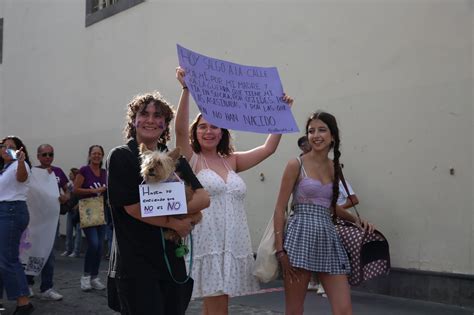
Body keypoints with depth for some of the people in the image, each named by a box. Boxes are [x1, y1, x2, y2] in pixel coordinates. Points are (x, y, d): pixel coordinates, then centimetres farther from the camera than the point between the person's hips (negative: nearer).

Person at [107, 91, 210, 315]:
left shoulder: (175, 160, 10)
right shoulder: (121, 157, -3)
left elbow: (203, 198, -1)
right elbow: (132, 208, -11)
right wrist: (173, 222, -7)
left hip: (174, 260, 5)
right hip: (136, 263, -5)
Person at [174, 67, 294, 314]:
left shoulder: (231, 161, 14)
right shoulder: (191, 160, 0)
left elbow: (268, 148, 13)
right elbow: (180, 129, -16)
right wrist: (186, 89, -26)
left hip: (233, 243, 5)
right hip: (207, 243, -5)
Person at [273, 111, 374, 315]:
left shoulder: (334, 167, 13)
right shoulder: (296, 165, -3)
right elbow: (280, 209, -5)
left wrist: (355, 220, 11)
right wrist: (280, 249, -11)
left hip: (328, 239, 5)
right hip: (301, 237, -5)